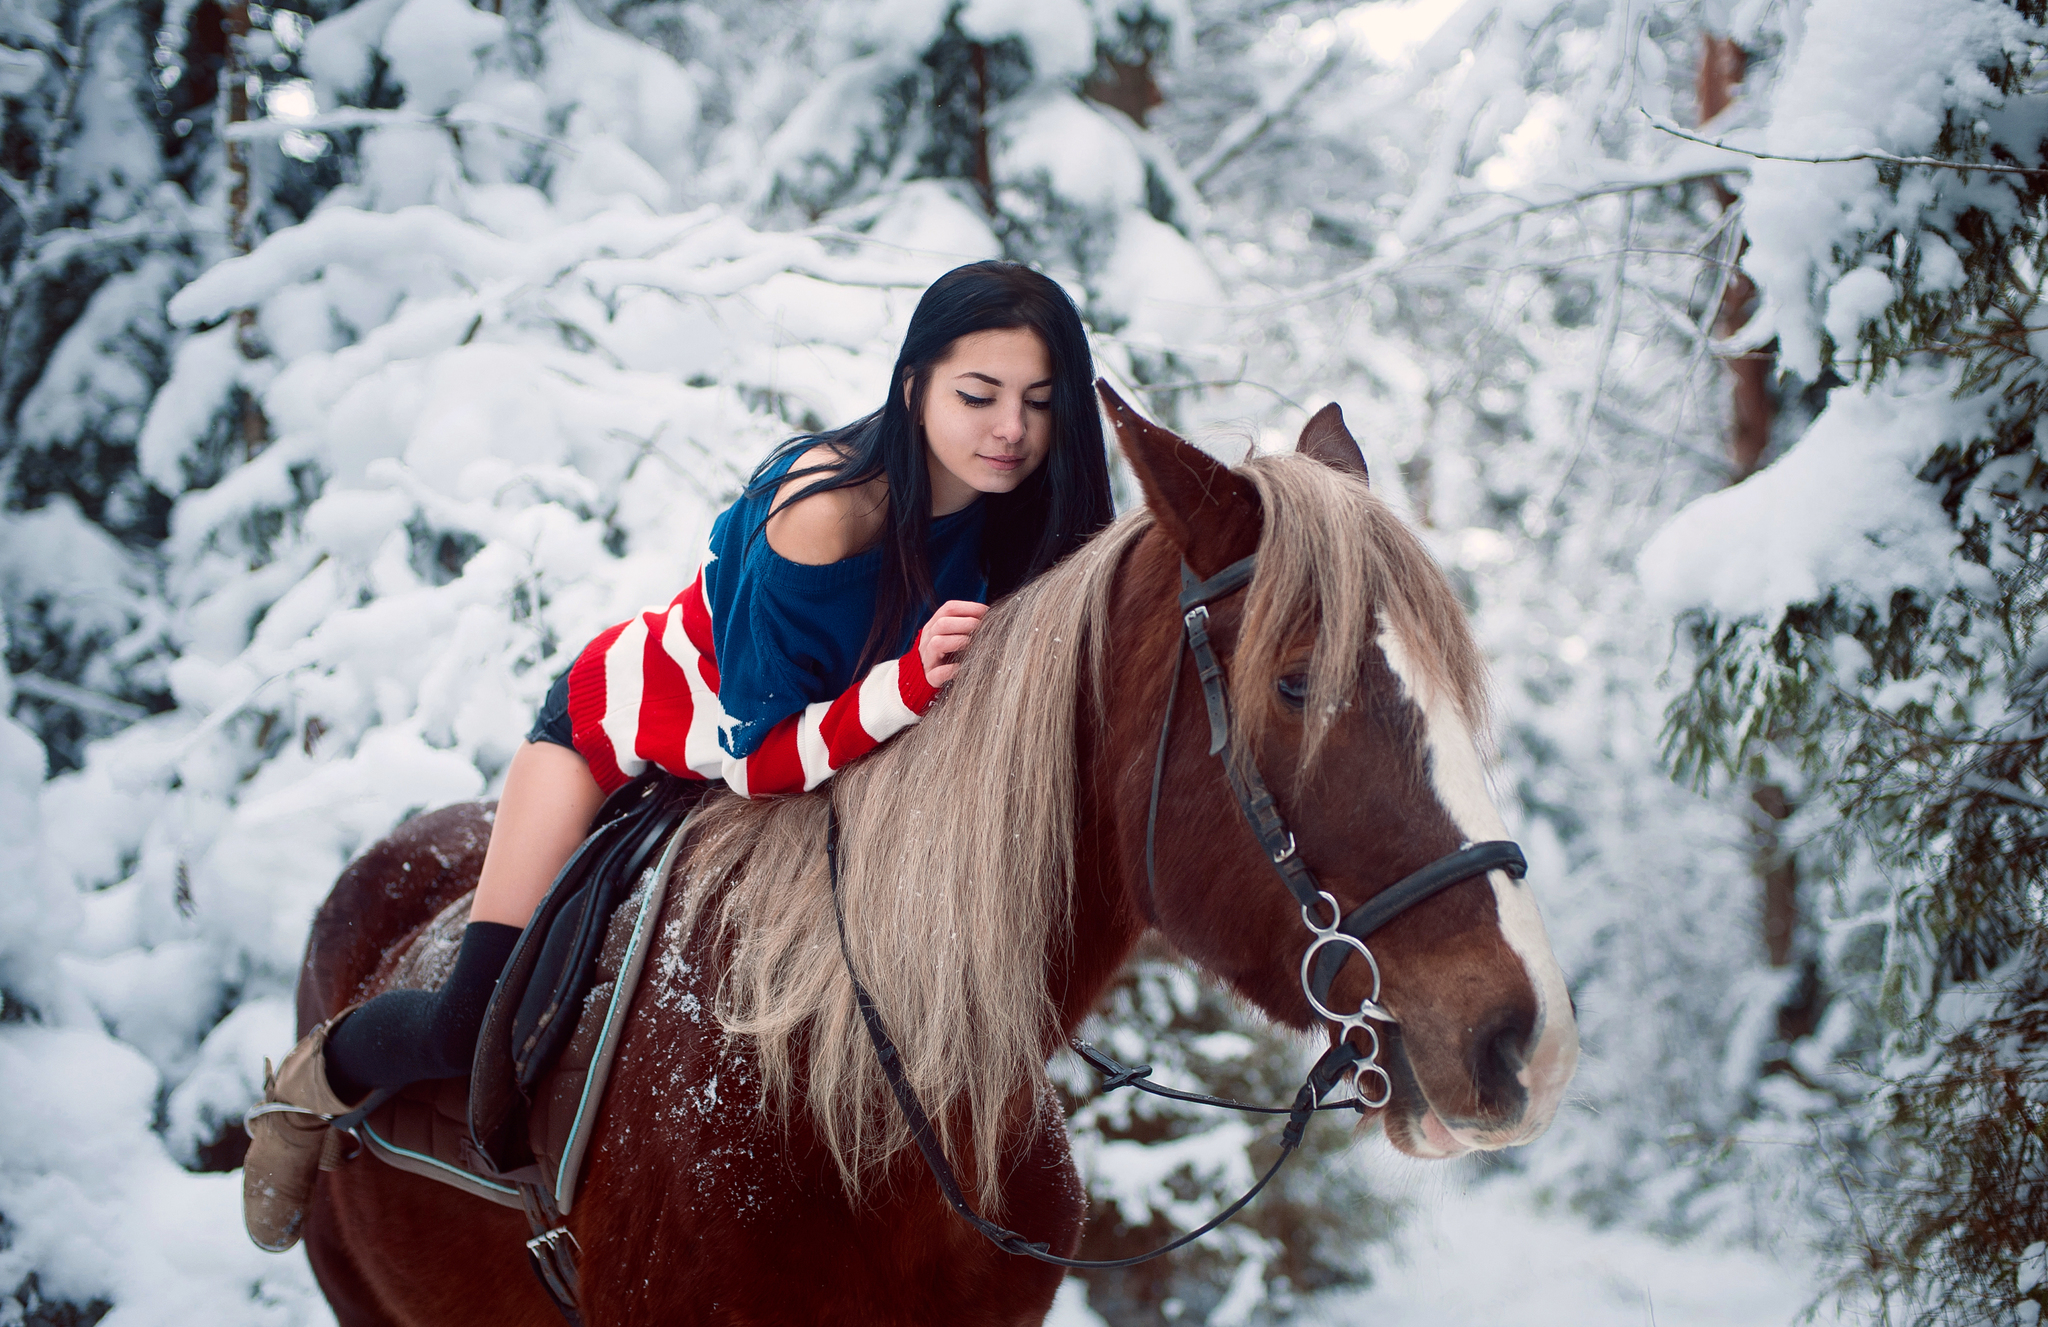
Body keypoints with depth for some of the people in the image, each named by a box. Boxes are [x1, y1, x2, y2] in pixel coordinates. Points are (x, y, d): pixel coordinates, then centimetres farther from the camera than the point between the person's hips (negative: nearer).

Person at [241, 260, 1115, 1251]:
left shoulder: (1019, 516, -18)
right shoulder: (825, 508, -37)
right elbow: (760, 758, -32)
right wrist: (908, 685, -47)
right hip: (625, 719, -6)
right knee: (477, 1027, -14)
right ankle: (324, 1073, 21)